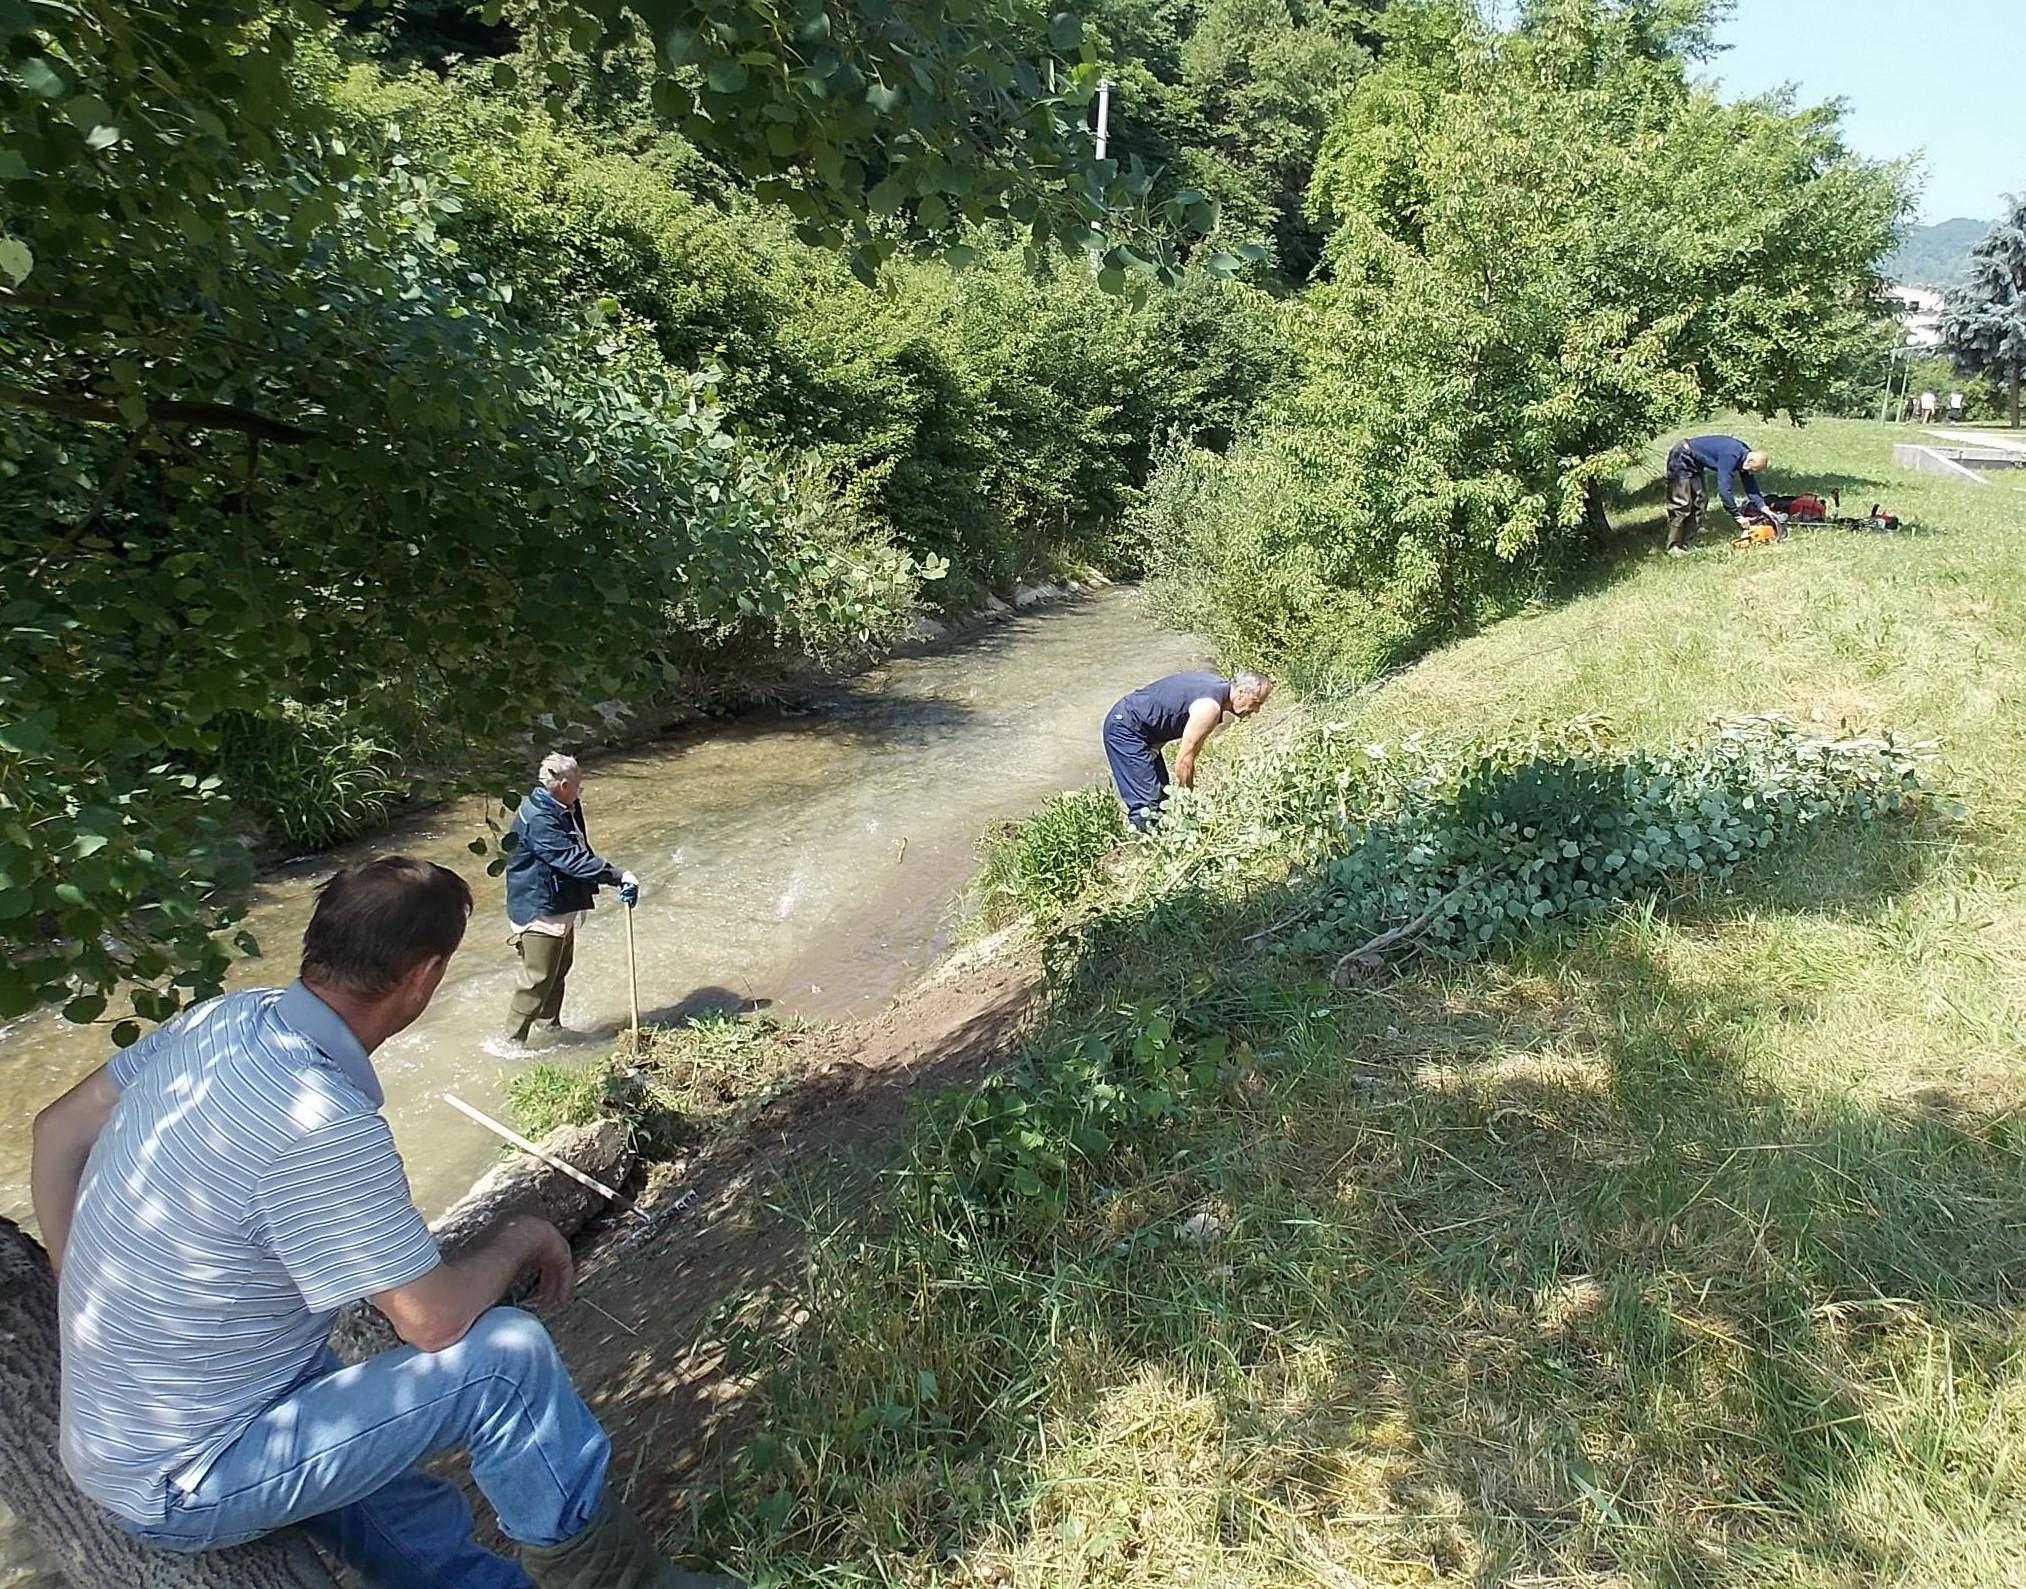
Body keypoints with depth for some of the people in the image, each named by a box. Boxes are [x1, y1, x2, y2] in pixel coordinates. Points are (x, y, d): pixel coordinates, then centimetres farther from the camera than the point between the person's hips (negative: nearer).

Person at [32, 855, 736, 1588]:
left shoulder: (221, 1016, -8)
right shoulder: (323, 1124, -33)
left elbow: (59, 1129, 6)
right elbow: (436, 1319, -25)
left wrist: (93, 1311, 12)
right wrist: (521, 1238, -5)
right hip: (185, 1485, -8)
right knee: (507, 1355, -12)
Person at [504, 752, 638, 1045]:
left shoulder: (565, 810, 7)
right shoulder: (537, 819, -25)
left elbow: (580, 853, 13)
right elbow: (573, 859, -32)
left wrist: (616, 878, 5)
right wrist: (619, 876, -33)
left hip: (563, 909, 10)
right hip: (539, 911, -10)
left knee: (558, 972, 22)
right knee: (537, 979, -2)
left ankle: (551, 1025, 38)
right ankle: (513, 1040, 9)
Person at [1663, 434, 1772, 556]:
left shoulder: (1746, 455, -1)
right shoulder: (1730, 456, -30)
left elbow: (1752, 488, 7)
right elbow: (1724, 489, -32)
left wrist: (1764, 508, -3)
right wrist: (1738, 516, -25)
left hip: (1694, 463, 10)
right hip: (1681, 458, -10)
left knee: (1699, 500, 8)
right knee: (1682, 504, -12)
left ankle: (1687, 544, 10)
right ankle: (1673, 548, -11)